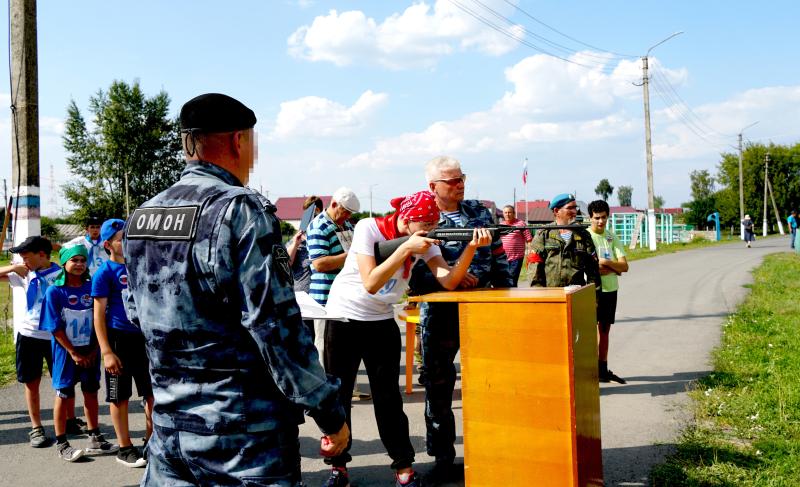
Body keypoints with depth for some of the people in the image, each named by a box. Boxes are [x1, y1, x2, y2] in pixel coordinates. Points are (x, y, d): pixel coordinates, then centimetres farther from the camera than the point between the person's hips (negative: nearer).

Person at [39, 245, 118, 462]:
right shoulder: (55, 291, -9)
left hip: (90, 352, 4)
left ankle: (95, 439, 24)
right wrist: (74, 353, -13)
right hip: (66, 352, -4)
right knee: (64, 395, 5)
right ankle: (61, 444, 15)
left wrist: (94, 350, -4)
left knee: (91, 392, 12)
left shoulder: (91, 288, 0)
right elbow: (55, 328, -10)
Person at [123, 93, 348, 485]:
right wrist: (330, 413, -13)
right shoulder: (241, 210, -17)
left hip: (168, 424, 7)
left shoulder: (140, 217, 6)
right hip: (244, 432, -7)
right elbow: (275, 325, -21)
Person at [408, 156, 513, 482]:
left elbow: (498, 256, 13)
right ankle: (443, 458, 20)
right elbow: (411, 271, -10)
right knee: (437, 385, 6)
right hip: (439, 312, -3)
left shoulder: (480, 212, 10)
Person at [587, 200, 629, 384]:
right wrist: (614, 269, -11)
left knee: (604, 330, 14)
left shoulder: (612, 237, 7)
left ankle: (603, 369, 23)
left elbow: (624, 266, 0)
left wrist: (605, 262, -16)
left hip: (610, 290, 6)